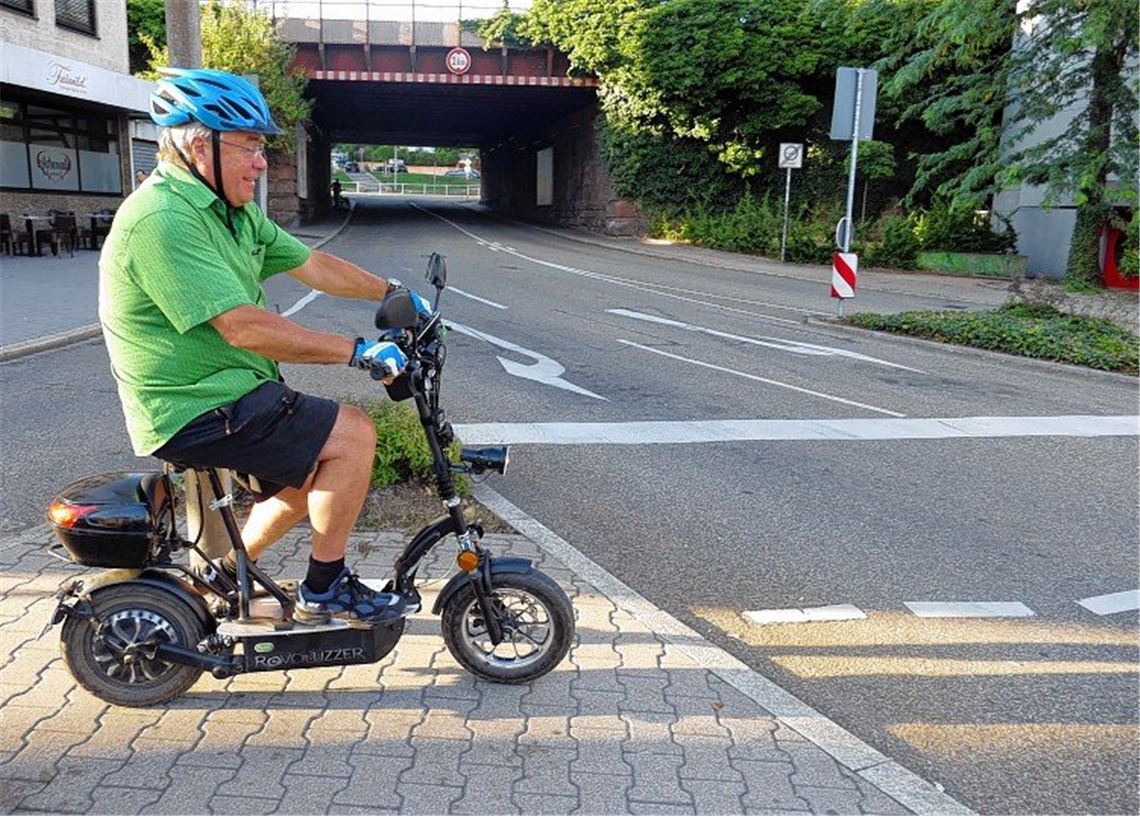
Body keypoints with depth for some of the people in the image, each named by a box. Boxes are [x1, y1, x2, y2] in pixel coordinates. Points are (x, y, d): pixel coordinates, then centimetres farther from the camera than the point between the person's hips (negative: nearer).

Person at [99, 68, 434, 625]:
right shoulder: (161, 219, -23)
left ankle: (224, 573, 34)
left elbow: (311, 265, 13)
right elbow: (245, 328, -29)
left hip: (224, 390, 10)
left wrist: (393, 292, 10)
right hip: (193, 412, -10)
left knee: (314, 479, 20)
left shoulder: (233, 211, 9)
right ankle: (324, 588, 0)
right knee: (353, 434, -16)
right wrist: (360, 352, -27)